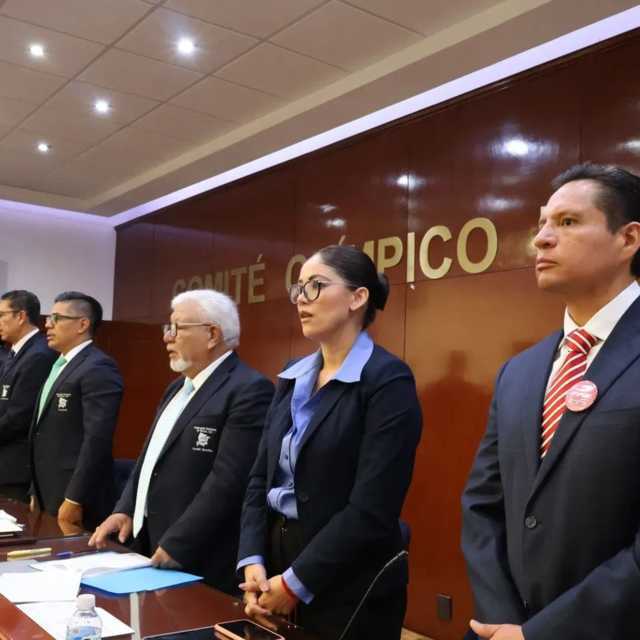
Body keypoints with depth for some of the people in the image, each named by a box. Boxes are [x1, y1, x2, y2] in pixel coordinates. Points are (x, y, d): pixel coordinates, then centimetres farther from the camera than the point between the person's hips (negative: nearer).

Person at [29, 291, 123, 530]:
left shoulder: (99, 369, -15)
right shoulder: (59, 365, 15)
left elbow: (97, 439, -22)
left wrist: (74, 500, -21)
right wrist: (37, 491, 17)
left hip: (74, 498, -8)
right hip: (49, 495, 9)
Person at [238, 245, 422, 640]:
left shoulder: (387, 380, -15)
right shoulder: (292, 377, 7)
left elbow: (372, 509, -21)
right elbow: (261, 478, 6)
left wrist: (295, 582, -16)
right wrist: (253, 562, -6)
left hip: (349, 592, -6)